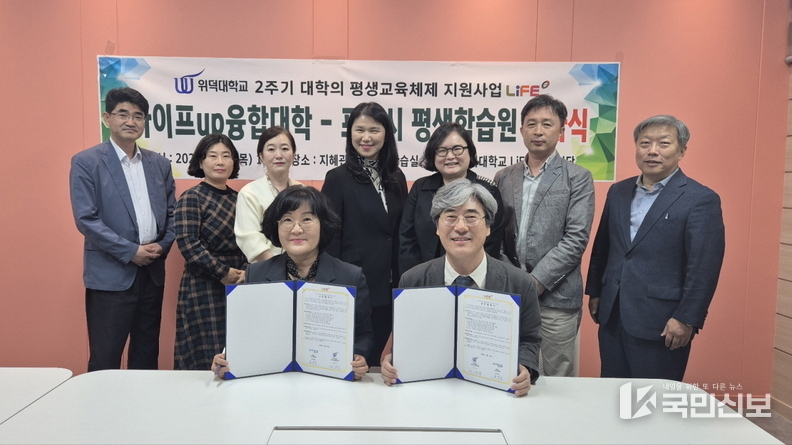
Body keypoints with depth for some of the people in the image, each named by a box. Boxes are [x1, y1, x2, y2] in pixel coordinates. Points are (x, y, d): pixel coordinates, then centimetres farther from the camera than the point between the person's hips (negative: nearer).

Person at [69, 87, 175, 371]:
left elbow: (171, 212, 14)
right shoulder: (86, 162, -5)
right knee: (105, 360, 2)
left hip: (152, 272, 5)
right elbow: (85, 219, -11)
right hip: (110, 275, -5)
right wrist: (130, 251, -15)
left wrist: (163, 245, -4)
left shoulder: (160, 164, 10)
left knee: (147, 355, 14)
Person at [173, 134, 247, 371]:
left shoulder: (238, 198, 11)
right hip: (204, 288, -5)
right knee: (207, 356, -1)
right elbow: (188, 243, -14)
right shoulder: (191, 198, -4)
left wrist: (245, 272, -5)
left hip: (239, 287, 5)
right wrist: (223, 273, -15)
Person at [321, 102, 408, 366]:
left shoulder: (396, 178, 9)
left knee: (381, 361, 14)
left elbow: (400, 235, 12)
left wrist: (401, 283, 8)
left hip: (388, 288, 5)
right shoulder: (338, 178, -5)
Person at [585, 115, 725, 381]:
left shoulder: (701, 199, -9)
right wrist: (595, 292, 16)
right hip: (611, 317, 6)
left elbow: (704, 267, -13)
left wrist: (686, 319, -16)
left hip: (661, 323, -5)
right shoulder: (618, 192, 10)